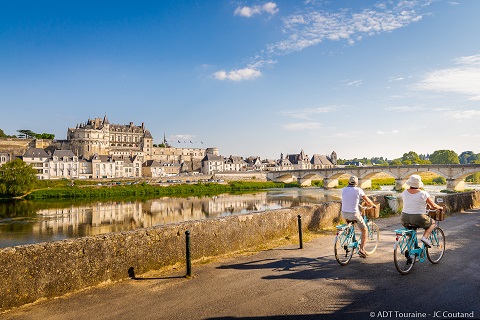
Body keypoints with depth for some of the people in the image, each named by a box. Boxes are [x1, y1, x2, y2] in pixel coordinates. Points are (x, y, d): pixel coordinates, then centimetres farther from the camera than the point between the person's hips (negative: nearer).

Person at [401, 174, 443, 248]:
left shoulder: (404, 193, 2)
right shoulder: (423, 193, -9)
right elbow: (433, 206, 1)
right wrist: (440, 207, 26)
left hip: (405, 219, 4)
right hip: (418, 219, -4)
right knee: (432, 222, 24)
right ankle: (425, 237, 4)